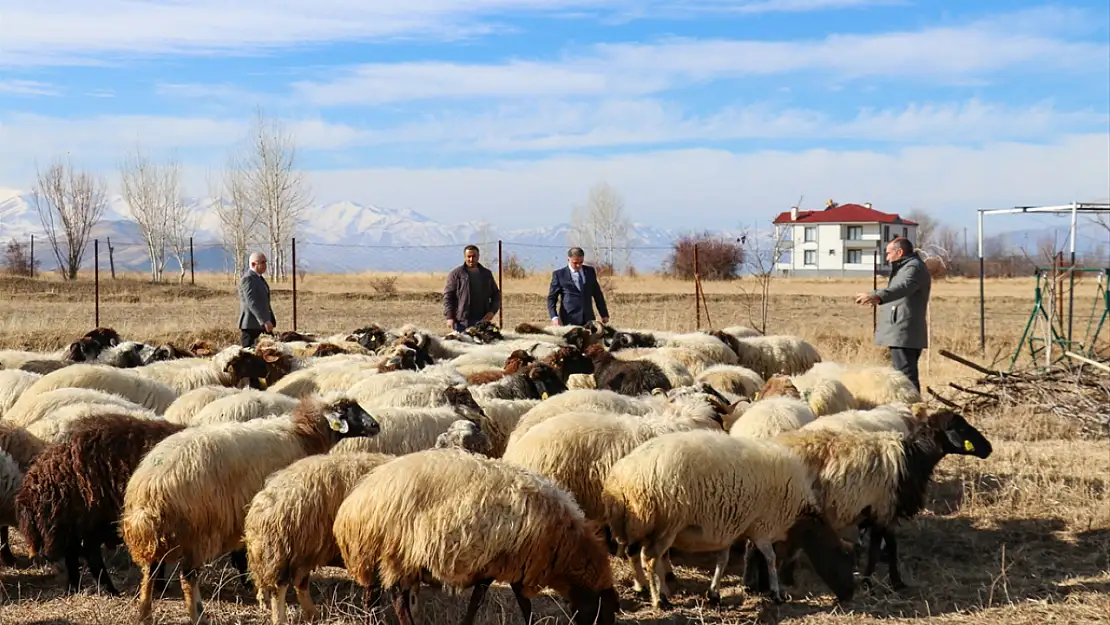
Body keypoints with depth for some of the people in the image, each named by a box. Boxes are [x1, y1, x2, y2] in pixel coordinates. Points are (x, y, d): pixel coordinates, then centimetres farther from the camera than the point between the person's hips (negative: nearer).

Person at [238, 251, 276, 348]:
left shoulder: (259, 278, 19)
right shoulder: (247, 279, -12)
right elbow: (251, 303, -22)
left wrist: (271, 321, 19)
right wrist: (265, 321, -29)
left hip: (262, 325, 9)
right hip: (251, 326, -9)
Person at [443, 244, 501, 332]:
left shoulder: (487, 274, 15)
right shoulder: (456, 274, 3)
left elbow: (496, 294, 19)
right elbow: (448, 296, 1)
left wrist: (492, 311, 2)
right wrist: (449, 317, -9)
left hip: (482, 321, 3)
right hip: (462, 322, -3)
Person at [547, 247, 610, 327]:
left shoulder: (590, 271, 12)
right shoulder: (559, 274, 1)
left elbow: (597, 294, 19)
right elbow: (551, 298, 0)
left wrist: (604, 314, 19)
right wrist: (554, 317, -15)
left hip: (588, 320, 3)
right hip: (569, 321, -3)